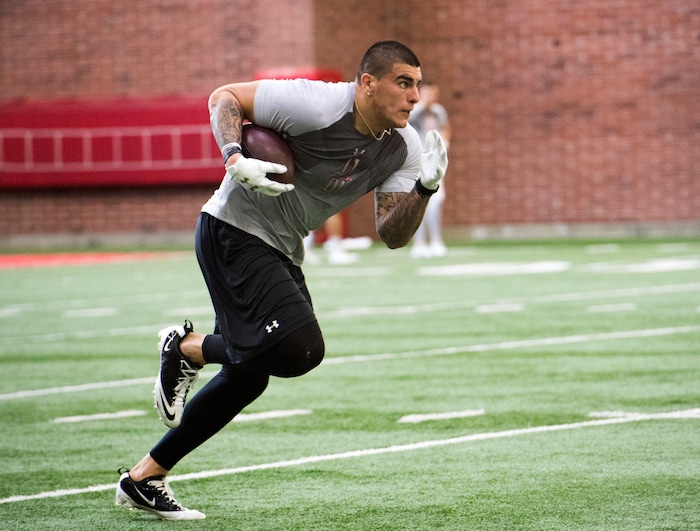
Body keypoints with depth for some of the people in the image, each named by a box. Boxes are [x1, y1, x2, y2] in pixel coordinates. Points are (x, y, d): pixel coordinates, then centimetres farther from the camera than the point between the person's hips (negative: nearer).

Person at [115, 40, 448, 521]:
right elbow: (225, 97, -15)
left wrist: (425, 189, -20)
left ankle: (144, 479, 21)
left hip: (280, 254, 9)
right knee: (301, 349, -23)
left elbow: (392, 236, -3)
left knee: (249, 376, 10)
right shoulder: (318, 105, -22)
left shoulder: (404, 148, -2)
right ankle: (188, 348, 3)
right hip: (235, 232, -9)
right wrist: (236, 160, -30)